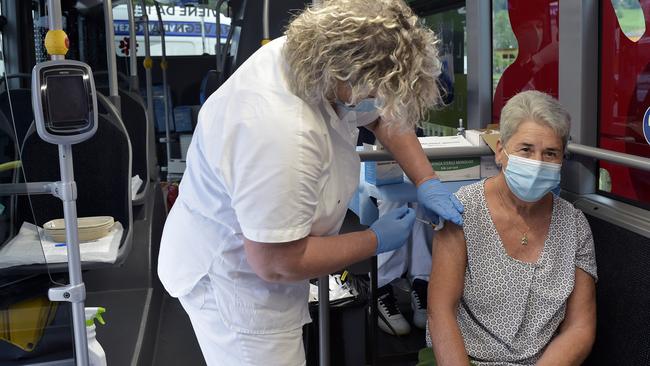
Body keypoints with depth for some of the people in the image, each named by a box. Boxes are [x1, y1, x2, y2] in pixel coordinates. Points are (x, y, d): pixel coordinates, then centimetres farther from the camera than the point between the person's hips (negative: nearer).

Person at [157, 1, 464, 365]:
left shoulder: (318, 52, -13)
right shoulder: (281, 134, -38)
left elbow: (385, 114, 7)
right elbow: (276, 264, -30)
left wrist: (426, 181, -3)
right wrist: (376, 241, -17)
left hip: (271, 249, 9)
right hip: (236, 277, -8)